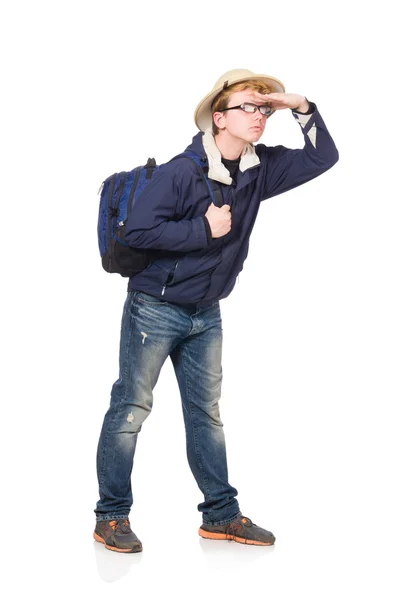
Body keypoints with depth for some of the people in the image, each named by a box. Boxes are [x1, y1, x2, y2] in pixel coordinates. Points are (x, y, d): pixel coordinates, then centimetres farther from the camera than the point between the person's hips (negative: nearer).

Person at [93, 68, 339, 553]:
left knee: (206, 413, 12)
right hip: (155, 308, -7)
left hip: (206, 314, 7)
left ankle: (221, 515, 21)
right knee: (131, 409, 0)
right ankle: (111, 517, 10)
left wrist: (301, 108, -10)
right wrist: (205, 229, -23)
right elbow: (137, 230, -25)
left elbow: (323, 158, 5)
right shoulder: (182, 171, -20)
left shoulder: (260, 169, 0)